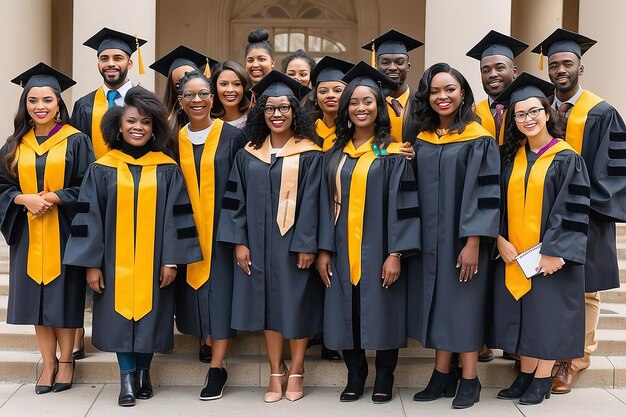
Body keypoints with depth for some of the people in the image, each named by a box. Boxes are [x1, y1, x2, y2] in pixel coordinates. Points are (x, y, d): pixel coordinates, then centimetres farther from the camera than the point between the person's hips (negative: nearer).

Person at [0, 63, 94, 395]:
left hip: (64, 231, -3)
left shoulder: (76, 141, -3)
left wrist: (52, 198, -18)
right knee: (36, 297, 5)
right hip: (28, 233, 4)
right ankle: (48, 362, 16)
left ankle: (66, 360, 15)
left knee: (63, 295, 1)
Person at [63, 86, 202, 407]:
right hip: (116, 261, 0)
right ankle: (127, 377, 11)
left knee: (149, 313, 6)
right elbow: (90, 218, -1)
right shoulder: (102, 169, 1)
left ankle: (143, 371, 24)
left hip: (153, 261, 0)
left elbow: (177, 216, 0)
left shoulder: (168, 170, 2)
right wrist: (91, 263, -6)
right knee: (120, 314, 1)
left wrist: (172, 259, -7)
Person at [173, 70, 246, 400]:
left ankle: (216, 368, 1)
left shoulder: (231, 137, -3)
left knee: (220, 291, -4)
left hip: (221, 229, -3)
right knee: (194, 292, 7)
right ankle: (210, 341, 23)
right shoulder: (175, 140, 7)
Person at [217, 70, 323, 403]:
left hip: (294, 243, -3)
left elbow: (311, 202, -8)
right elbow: (235, 200, 5)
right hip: (259, 243, 3)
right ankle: (276, 373, 18)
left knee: (296, 302, 4)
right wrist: (239, 242, -3)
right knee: (268, 303, 8)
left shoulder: (309, 154, -3)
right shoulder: (248, 155, 7)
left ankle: (296, 371, 18)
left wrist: (307, 245, -15)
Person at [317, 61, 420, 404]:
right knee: (347, 314, 7)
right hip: (343, 251, 3)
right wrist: (324, 249, 2)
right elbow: (327, 204, 9)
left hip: (378, 250, -3)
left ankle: (384, 378, 20)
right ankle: (355, 376, 22)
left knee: (381, 312, 3)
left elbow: (402, 205, -7)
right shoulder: (335, 154, 9)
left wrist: (395, 253, -15)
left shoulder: (393, 154, -2)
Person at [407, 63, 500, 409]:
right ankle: (442, 376, 19)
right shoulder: (421, 140, 8)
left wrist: (473, 242, -18)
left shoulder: (478, 140, -7)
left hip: (462, 239, -5)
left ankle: (469, 381, 14)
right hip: (428, 239, 5)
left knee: (464, 303, 2)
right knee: (437, 303, 9)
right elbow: (415, 192, 11)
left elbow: (486, 194, -12)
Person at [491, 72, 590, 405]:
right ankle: (525, 374, 22)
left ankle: (543, 379, 15)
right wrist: (500, 239, -7)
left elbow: (572, 210, -11)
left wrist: (554, 251, -18)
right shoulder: (511, 157, 7)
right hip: (513, 255, 5)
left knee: (548, 312, 3)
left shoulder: (567, 159, -7)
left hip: (550, 256, -4)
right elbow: (499, 203, 8)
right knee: (522, 314, 10)